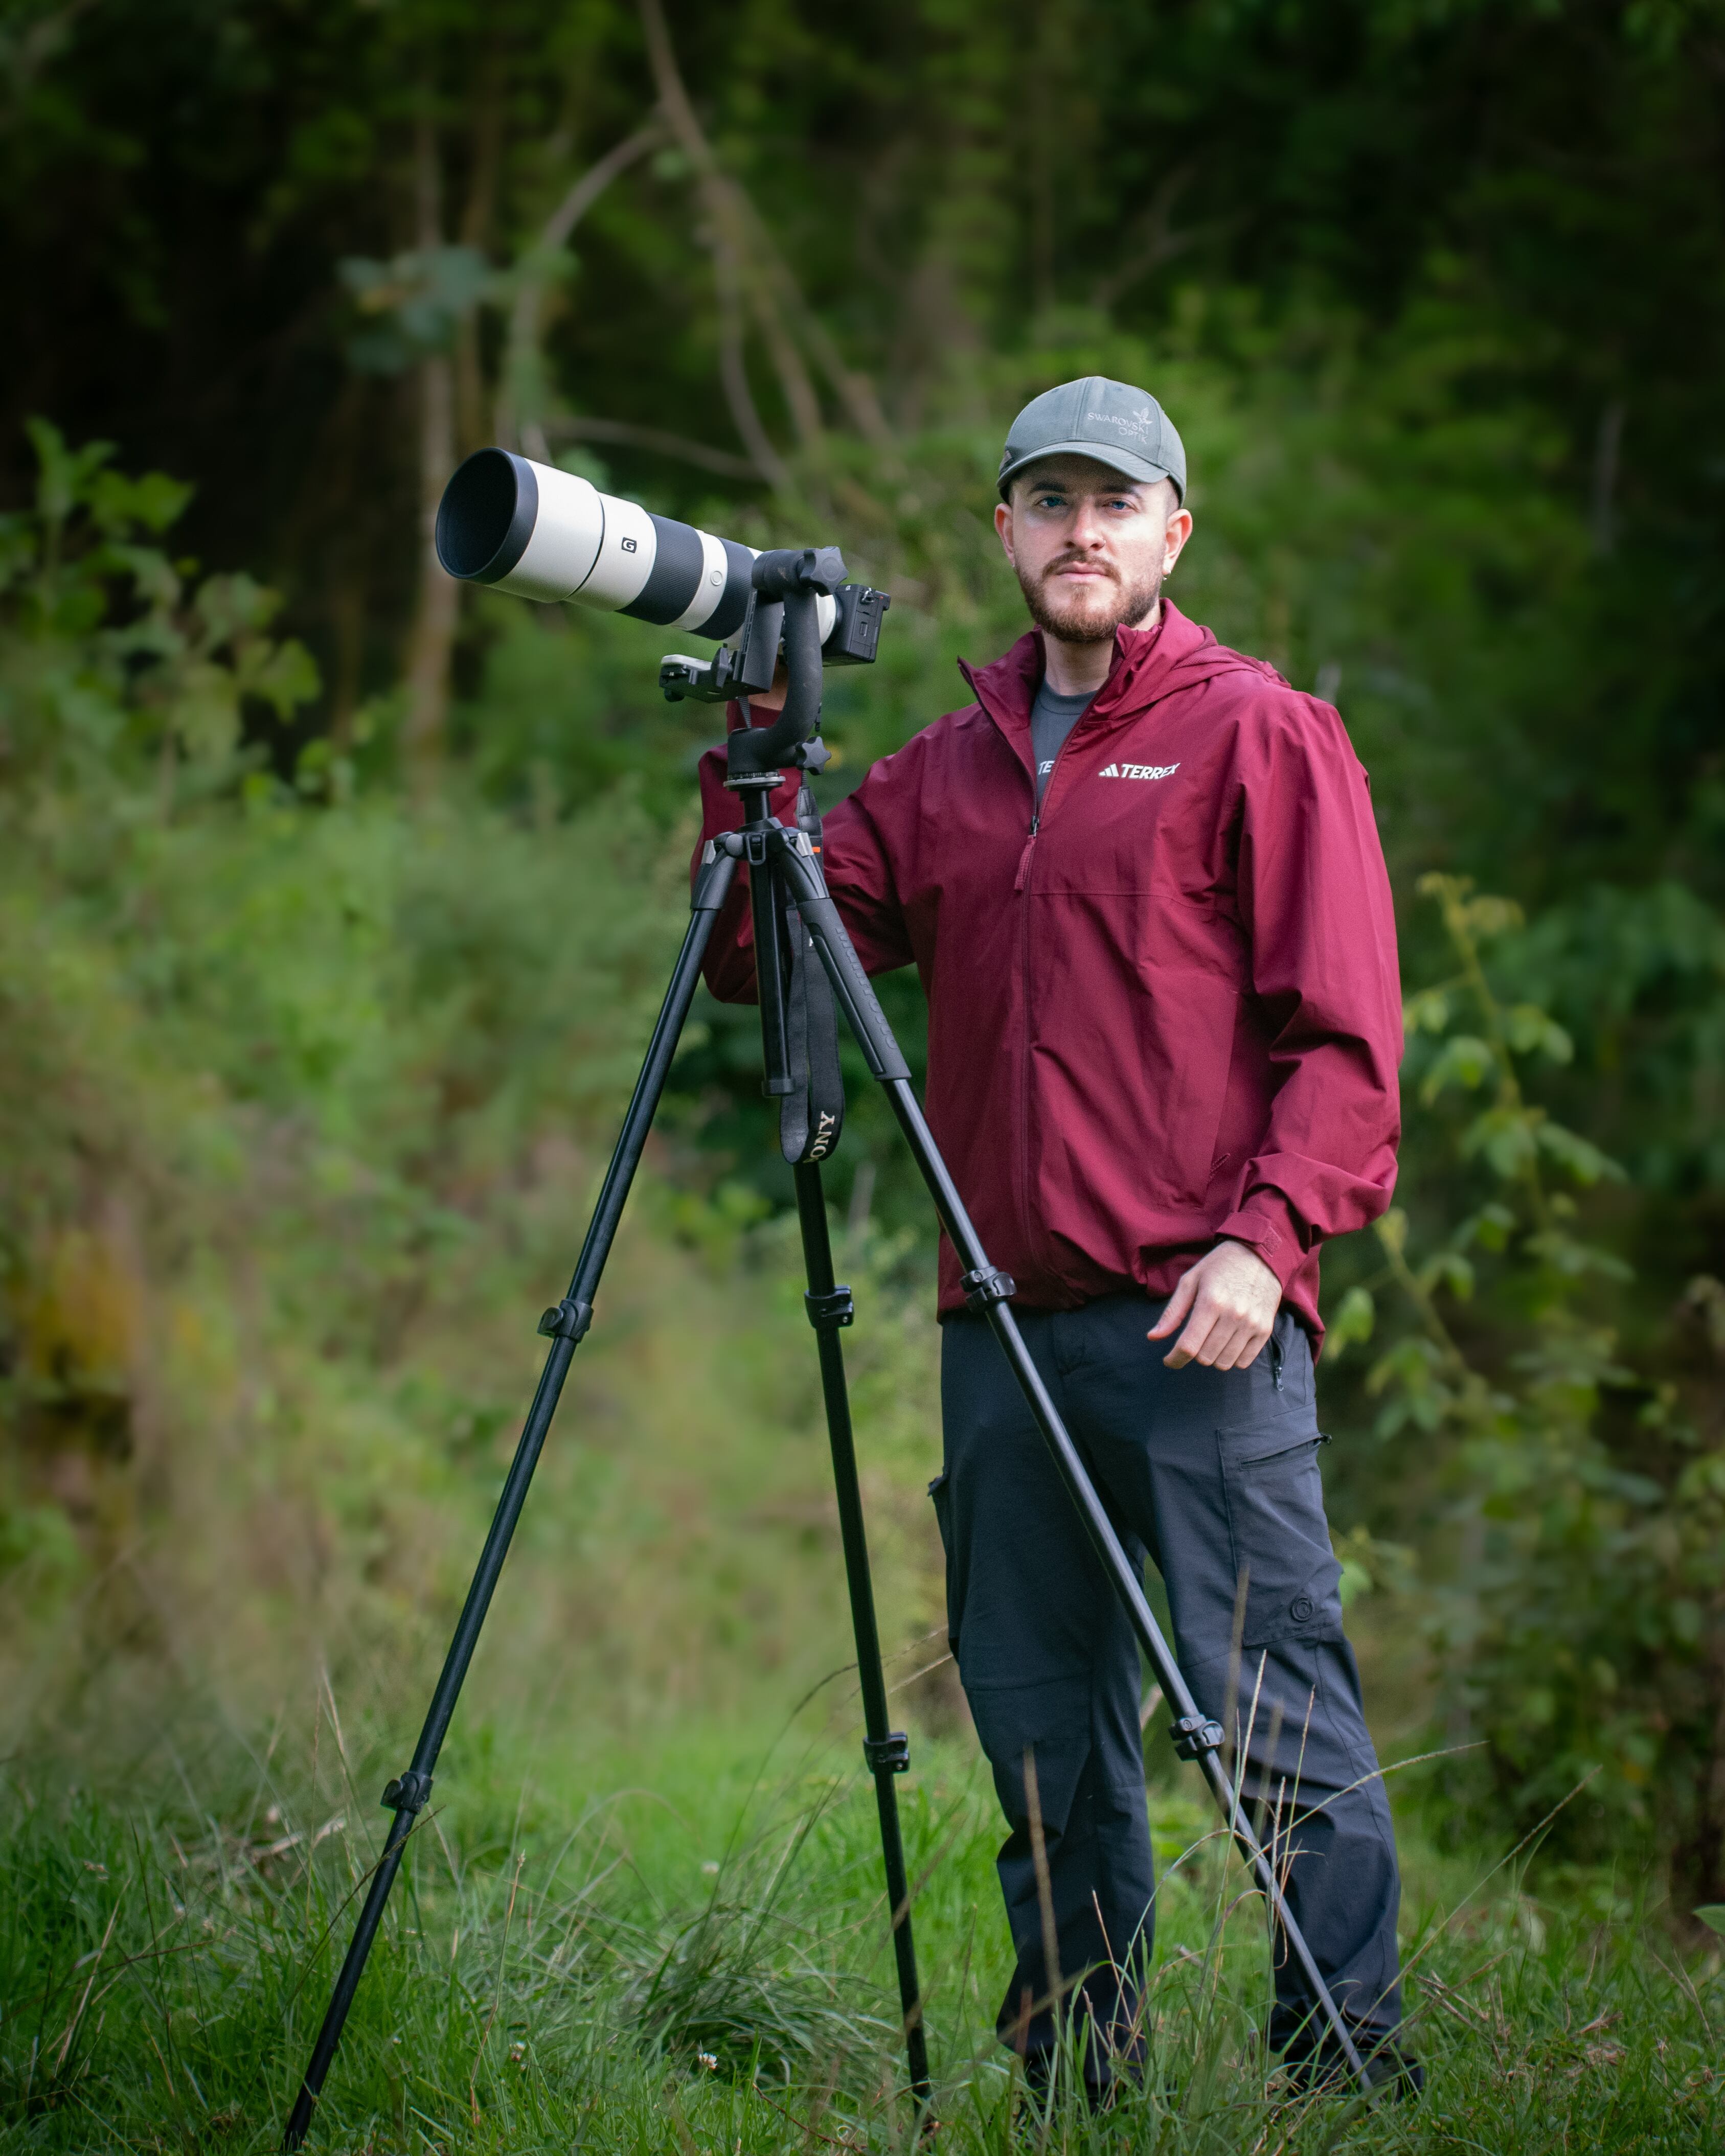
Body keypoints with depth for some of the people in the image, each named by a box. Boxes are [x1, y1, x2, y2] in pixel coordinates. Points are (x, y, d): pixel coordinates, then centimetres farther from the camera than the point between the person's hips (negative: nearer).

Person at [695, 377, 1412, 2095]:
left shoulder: (1260, 736, 2)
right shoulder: (949, 765, 17)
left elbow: (1347, 1034, -3)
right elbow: (762, 961, 15)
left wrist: (1268, 1235, -16)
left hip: (1202, 1321, -5)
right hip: (1002, 1323, 5)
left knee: (1276, 1711, -7)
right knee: (1038, 1716, 8)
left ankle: (1348, 2057, 1)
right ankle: (1073, 2064, 18)